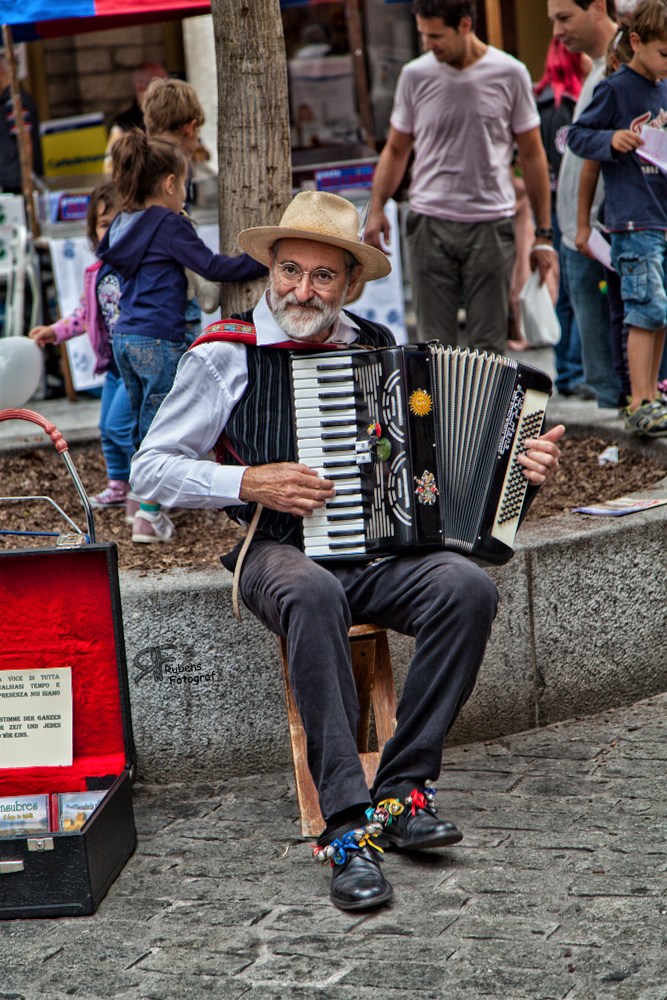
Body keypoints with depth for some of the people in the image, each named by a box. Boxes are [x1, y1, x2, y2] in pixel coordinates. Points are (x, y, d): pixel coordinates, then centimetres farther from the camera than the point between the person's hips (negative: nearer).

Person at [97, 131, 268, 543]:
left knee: (143, 421, 18)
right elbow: (214, 266, -16)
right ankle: (149, 514, -4)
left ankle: (142, 498, 27)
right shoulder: (169, 226, -12)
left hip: (126, 337, 8)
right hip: (159, 341, -8)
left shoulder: (124, 226, 11)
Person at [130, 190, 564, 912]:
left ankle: (401, 794, -19)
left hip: (384, 551, 4)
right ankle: (346, 825, -36)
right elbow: (150, 469, 2)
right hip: (280, 552, -3)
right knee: (313, 595, -38)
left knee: (467, 588, -27)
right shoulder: (224, 357, 3)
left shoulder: (378, 349, 15)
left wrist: (517, 459, 2)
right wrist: (252, 482, -11)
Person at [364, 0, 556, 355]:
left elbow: (532, 155, 7)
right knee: (435, 346, -1)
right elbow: (396, 149, 14)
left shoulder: (510, 74, 1)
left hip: (491, 223, -1)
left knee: (488, 346, 0)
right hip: (430, 222, 1)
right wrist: (376, 209, -2)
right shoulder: (415, 75, 5)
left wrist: (544, 233, 5)